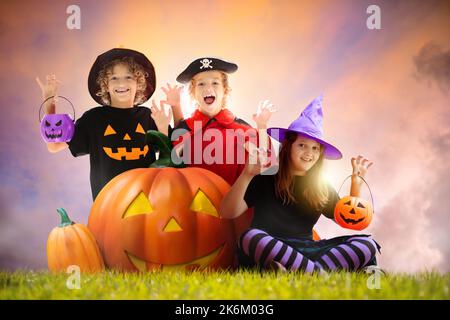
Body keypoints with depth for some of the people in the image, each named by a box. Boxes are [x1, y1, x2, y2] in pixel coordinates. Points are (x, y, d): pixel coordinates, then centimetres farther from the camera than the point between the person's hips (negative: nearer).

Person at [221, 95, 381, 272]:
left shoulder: (323, 189, 15)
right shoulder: (265, 178, 2)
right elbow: (227, 213, -7)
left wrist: (356, 183, 4)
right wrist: (247, 175, -21)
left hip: (305, 251, 4)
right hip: (269, 253, -4)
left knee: (367, 244, -16)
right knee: (252, 237, -37)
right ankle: (323, 273, -41)